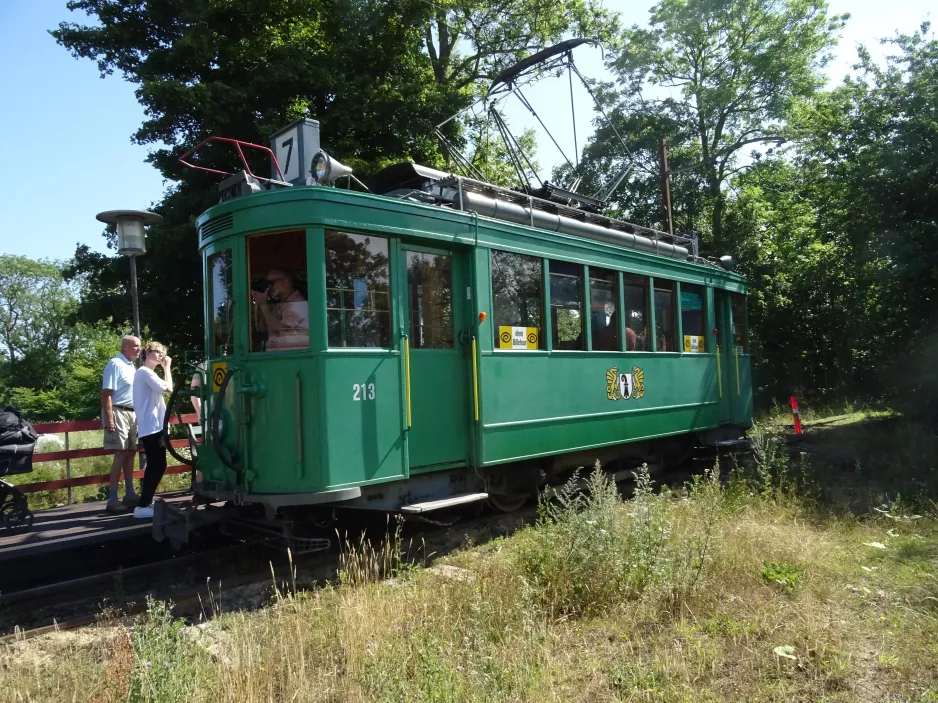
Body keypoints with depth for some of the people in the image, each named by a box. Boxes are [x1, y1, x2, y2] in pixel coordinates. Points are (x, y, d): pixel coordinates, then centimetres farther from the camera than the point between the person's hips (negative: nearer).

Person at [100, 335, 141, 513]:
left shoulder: (131, 366, 16)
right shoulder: (115, 364, -11)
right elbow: (106, 393, -18)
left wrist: (139, 415, 19)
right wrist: (109, 418, -24)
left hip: (132, 413, 9)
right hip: (119, 412, -9)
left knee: (130, 453, 11)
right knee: (121, 454, -11)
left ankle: (130, 495, 17)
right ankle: (113, 500, -9)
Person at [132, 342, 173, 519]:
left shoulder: (144, 373, 22)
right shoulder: (145, 372, -10)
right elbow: (169, 388, -15)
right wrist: (167, 367, -6)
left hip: (151, 426, 11)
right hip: (153, 426, -11)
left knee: (154, 466, 14)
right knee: (158, 466, -12)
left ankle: (146, 502, 20)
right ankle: (142, 506, -11)